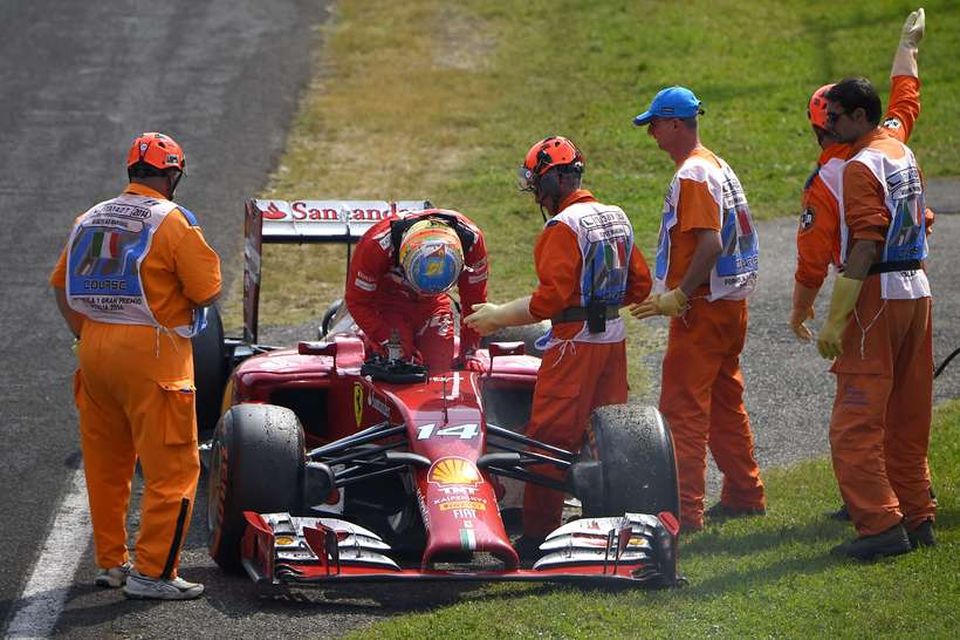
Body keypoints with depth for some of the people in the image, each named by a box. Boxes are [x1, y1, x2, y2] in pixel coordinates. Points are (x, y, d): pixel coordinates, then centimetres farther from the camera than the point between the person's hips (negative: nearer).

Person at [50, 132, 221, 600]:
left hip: (94, 347, 7)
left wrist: (86, 336, 15)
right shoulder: (172, 220, -10)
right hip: (152, 352, -7)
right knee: (172, 467, -1)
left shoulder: (91, 219, 10)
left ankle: (111, 563, 25)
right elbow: (207, 292, -11)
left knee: (105, 463, 17)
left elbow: (61, 284, 13)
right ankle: (152, 573, -4)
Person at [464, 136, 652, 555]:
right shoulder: (617, 218, 11)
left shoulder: (564, 226, -15)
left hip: (574, 346, -9)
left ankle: (538, 535, -5)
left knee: (549, 441, -5)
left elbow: (551, 299, -20)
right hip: (613, 340, 9)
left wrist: (498, 316, -11)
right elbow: (639, 285, 16)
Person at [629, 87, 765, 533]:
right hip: (731, 303, 10)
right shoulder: (718, 167, 16)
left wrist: (679, 296, -22)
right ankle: (744, 494, 25)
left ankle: (685, 508, -10)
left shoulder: (692, 174, -16)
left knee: (683, 408, -8)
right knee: (725, 403, 18)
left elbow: (710, 244, -25)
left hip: (702, 308, -10)